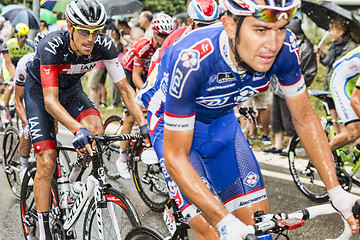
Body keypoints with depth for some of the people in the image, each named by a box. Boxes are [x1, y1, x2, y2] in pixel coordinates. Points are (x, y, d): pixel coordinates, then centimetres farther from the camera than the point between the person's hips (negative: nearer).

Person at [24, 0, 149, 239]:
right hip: (40, 92, -3)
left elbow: (125, 89, -20)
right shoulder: (52, 46, -36)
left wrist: (144, 124, -34)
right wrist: (79, 130, -57)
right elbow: (50, 101, -42)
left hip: (71, 89, 3)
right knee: (47, 162, -12)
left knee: (97, 129, -26)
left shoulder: (104, 45, -26)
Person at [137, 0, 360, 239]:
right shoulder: (191, 61, -39)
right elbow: (175, 157, -32)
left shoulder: (285, 48, -25)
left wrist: (336, 191, -15)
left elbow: (305, 118, -9)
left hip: (221, 121, 4)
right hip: (173, 125, -4)